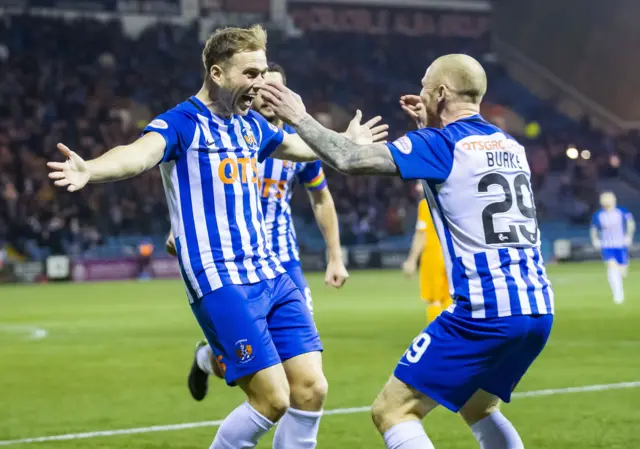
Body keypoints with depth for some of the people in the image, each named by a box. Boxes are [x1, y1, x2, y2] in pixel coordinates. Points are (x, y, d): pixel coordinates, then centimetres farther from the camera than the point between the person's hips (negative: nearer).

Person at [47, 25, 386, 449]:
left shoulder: (251, 124, 13)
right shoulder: (182, 123, -10)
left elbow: (298, 146, 36)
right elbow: (139, 153, -32)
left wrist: (348, 141, 51)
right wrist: (91, 170, -52)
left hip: (270, 274, 8)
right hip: (220, 282, -8)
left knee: (311, 390, 0)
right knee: (272, 399, -13)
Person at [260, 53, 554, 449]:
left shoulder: (442, 145, -5)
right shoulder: (510, 146, 16)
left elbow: (349, 160, -10)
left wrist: (299, 117, 3)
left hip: (485, 313, -8)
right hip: (538, 311, 8)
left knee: (393, 411, 0)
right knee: (478, 407, 30)